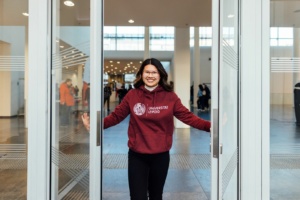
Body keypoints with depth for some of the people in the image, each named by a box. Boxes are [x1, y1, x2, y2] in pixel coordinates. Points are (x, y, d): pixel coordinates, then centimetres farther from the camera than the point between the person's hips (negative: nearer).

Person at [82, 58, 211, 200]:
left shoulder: (170, 96, -4)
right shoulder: (132, 95, -4)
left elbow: (187, 116, -6)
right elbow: (116, 116, -4)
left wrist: (209, 126, -17)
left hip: (161, 156, 2)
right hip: (136, 156, -1)